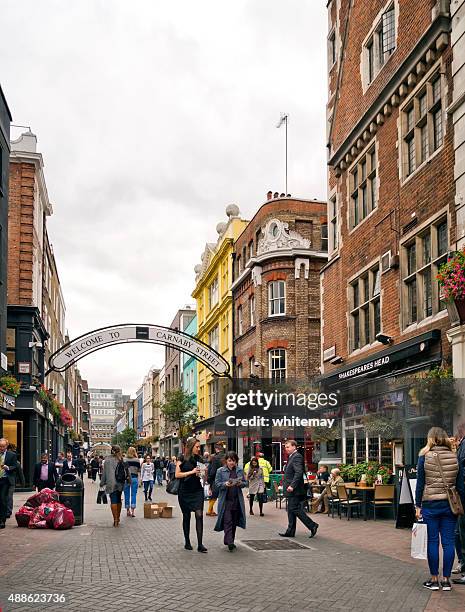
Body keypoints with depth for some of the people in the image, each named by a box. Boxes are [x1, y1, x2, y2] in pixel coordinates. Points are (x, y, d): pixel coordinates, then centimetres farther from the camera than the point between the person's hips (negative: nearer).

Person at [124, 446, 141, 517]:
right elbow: (139, 470, 1)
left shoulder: (124, 460, -3)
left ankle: (128, 511, 15)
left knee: (127, 495, 10)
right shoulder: (137, 460, -4)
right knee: (133, 494, 5)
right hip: (134, 478, -1)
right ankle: (133, 511, -1)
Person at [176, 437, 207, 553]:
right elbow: (177, 474, -10)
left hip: (197, 491, 2)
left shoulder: (199, 459, 7)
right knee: (186, 517, 8)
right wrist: (192, 472, -17)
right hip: (184, 492, -2)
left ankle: (200, 544, -9)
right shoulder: (182, 458, -4)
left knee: (199, 515, -10)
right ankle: (187, 542, 22)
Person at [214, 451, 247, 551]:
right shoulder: (220, 471, 1)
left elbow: (245, 483, 11)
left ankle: (231, 541, 20)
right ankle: (229, 542, -13)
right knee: (227, 521, -10)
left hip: (237, 500, 4)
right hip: (225, 500, -3)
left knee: (234, 522, 9)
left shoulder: (239, 471, 10)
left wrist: (240, 483, -11)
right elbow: (217, 484, -3)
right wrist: (225, 484, -21)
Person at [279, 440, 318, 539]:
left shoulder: (297, 457, -15)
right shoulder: (292, 457, 18)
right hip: (291, 490, 10)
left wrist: (292, 486, -28)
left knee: (295, 509, -9)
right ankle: (290, 531, 16)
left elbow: (299, 472, -25)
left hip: (294, 490, -10)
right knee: (291, 510, 11)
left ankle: (312, 525, -2)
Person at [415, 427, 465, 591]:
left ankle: (434, 579, 9)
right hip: (450, 504, 2)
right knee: (448, 542, 7)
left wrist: (418, 506, 3)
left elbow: (420, 484, -3)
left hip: (430, 504, -2)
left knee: (432, 541, 5)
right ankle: (446, 579, 11)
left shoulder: (424, 457, -4)